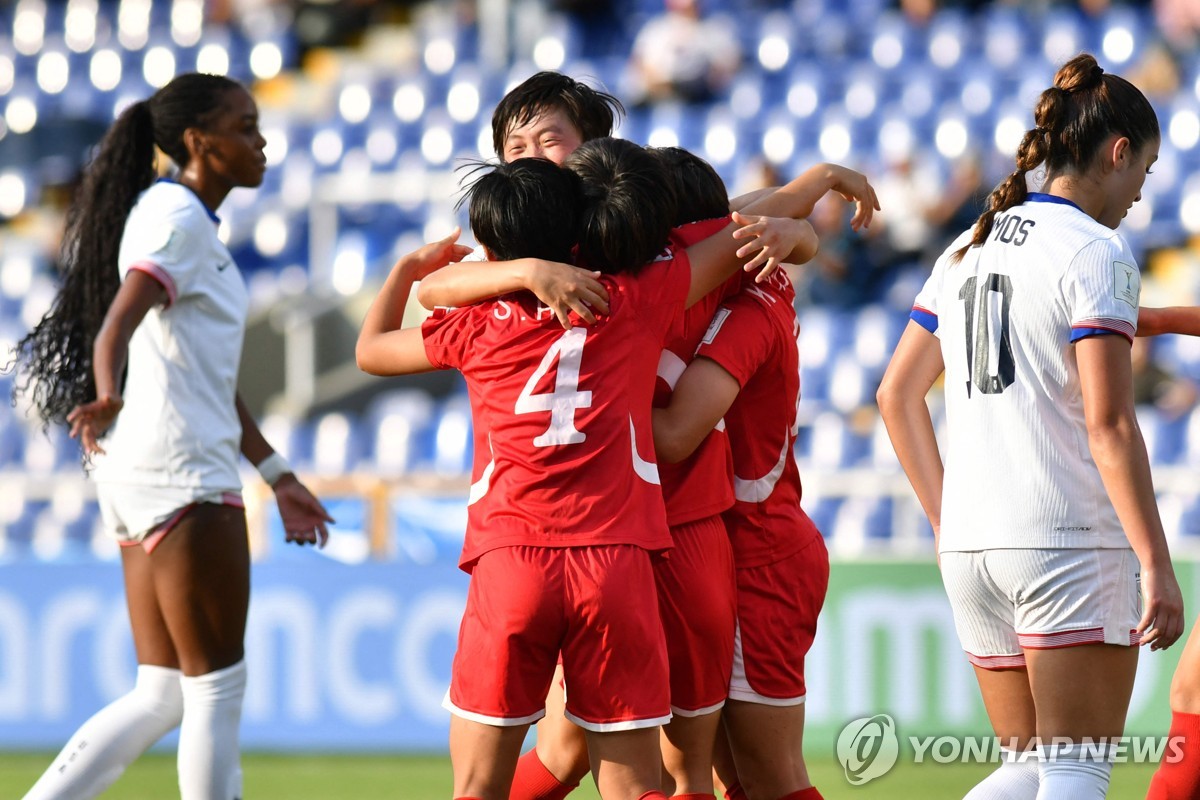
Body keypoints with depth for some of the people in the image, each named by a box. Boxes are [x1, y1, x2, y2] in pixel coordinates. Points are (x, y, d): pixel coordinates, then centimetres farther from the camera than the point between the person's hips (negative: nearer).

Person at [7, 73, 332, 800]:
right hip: (181, 475, -10)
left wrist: (277, 475, 30)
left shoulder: (194, 223, 21)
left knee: (164, 696, 10)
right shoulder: (177, 216, -10)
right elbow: (116, 325, -27)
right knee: (217, 690, -4)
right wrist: (109, 397, -47)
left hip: (156, 480, 10)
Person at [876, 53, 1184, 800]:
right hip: (1071, 543, -7)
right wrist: (1157, 563, -15)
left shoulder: (971, 249, 13)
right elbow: (1108, 422, -16)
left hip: (970, 544, 7)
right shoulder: (1096, 253, -8)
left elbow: (897, 394, 17)